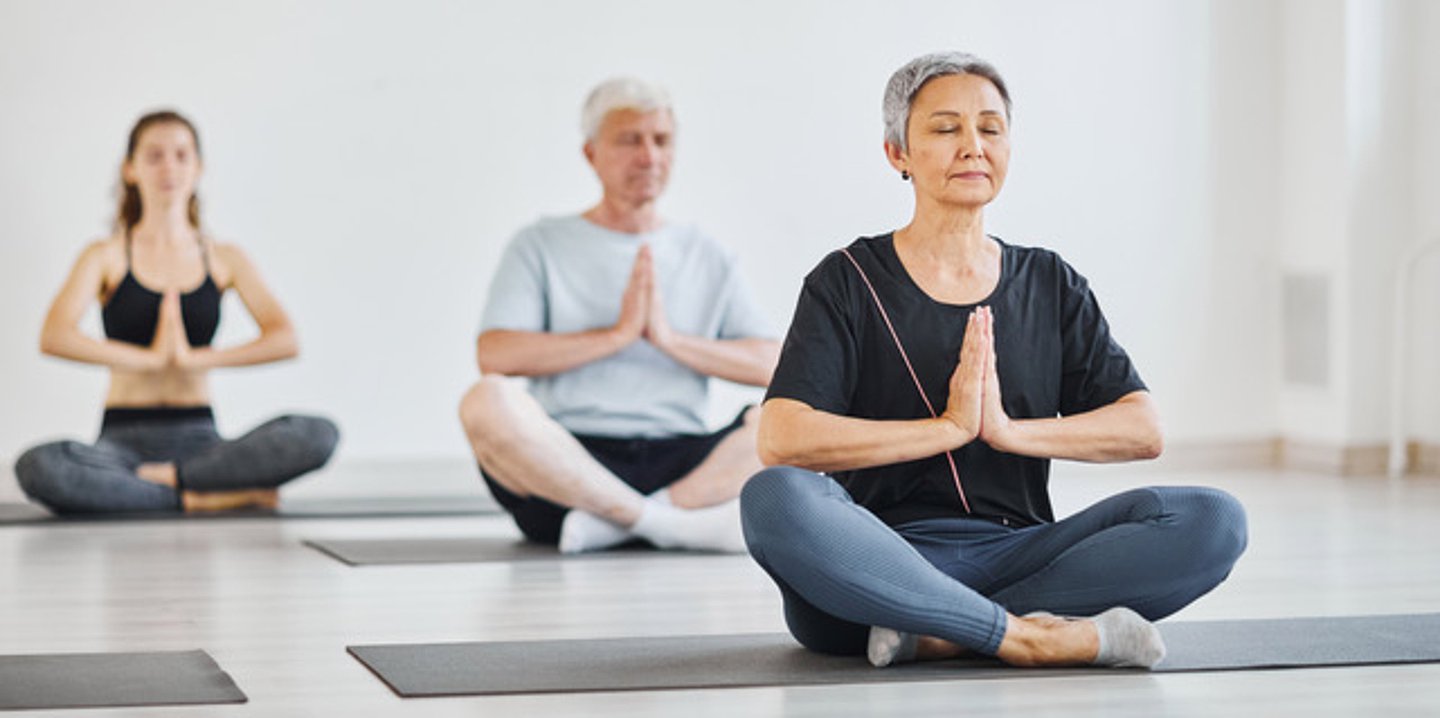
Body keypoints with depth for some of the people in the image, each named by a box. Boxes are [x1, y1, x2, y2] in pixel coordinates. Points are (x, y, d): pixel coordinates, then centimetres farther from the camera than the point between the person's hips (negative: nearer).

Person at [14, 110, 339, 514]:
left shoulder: (224, 260, 10)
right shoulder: (106, 257, 6)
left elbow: (285, 340, -6)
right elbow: (54, 338, -12)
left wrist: (194, 357, -15)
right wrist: (150, 357, -15)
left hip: (198, 438, 1)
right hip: (124, 439, -1)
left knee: (318, 436, -27)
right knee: (38, 468, -36)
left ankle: (167, 478, -20)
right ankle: (198, 498, -25)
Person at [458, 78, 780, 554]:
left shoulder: (707, 258, 20)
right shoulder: (541, 246, 13)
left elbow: (773, 366, 6)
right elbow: (494, 355, -4)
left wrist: (671, 339, -6)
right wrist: (619, 334, -7)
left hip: (679, 457, 2)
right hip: (568, 456, -2)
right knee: (488, 402, -33)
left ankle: (612, 521, -30)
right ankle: (676, 523, -29)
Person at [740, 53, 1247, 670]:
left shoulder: (1050, 286, 15)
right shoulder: (850, 282, 4)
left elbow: (1143, 430, 4)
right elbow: (782, 440, -12)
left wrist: (1009, 429, -11)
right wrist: (950, 427, -13)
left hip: (1014, 557, 4)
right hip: (881, 565, -3)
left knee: (1211, 520, -20)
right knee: (776, 499, -36)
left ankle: (936, 635, -27)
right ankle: (1029, 636, -32)